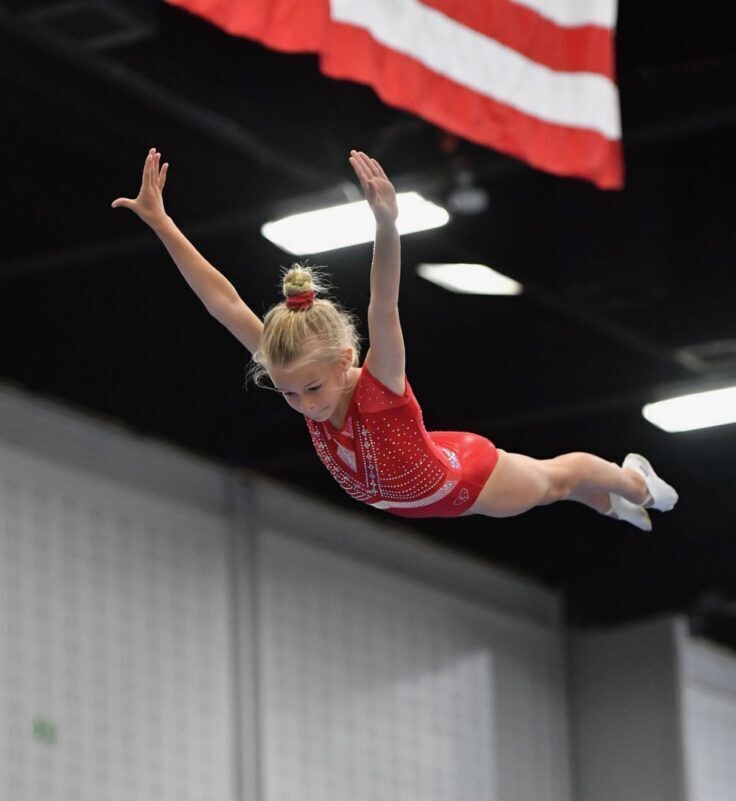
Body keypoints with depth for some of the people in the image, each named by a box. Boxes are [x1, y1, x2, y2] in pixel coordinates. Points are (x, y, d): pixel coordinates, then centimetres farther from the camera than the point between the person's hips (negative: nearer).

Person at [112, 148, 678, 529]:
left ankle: (632, 479, 58)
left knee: (553, 479, 27)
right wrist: (160, 223, -45)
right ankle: (611, 504, 63)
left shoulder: (377, 389, -45)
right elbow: (226, 304, -40)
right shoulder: (300, 380, -33)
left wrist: (387, 224, -82)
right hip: (411, 496, 5)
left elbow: (385, 310, -65)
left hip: (469, 481, -5)